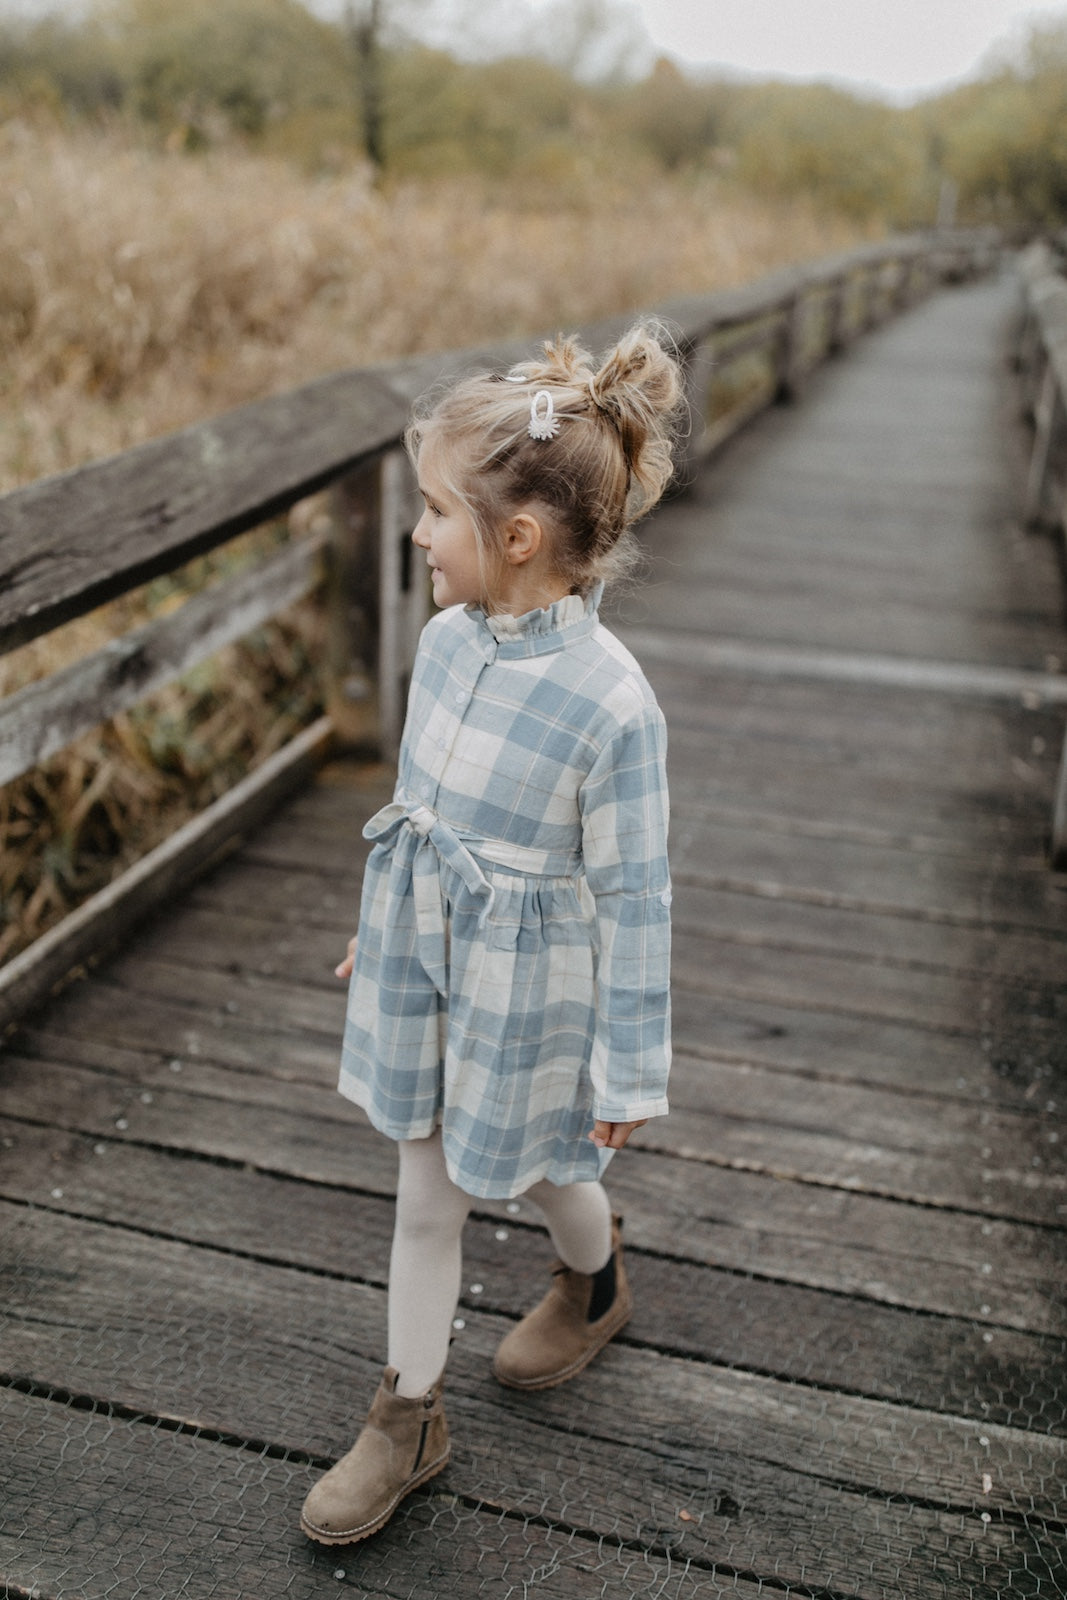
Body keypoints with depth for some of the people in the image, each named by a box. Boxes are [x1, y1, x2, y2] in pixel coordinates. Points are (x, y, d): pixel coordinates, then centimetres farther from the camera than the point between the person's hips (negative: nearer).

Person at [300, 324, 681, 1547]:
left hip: (529, 988, -5)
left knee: (540, 1168, 22)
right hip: (422, 961, 5)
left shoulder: (610, 702, -28)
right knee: (424, 1192, 16)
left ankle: (597, 1287, 57)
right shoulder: (446, 639, -8)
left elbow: (634, 900, -19)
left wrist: (631, 1072, -11)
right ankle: (408, 1418, 35)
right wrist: (380, 930, 19)